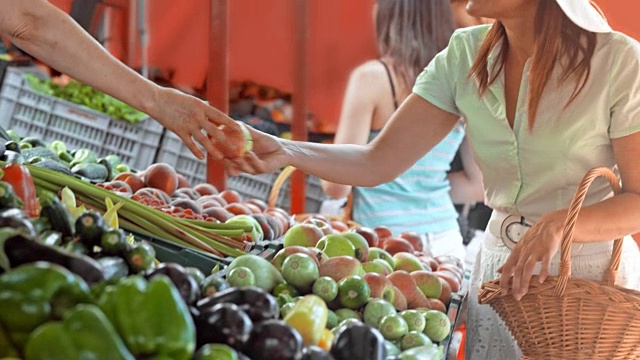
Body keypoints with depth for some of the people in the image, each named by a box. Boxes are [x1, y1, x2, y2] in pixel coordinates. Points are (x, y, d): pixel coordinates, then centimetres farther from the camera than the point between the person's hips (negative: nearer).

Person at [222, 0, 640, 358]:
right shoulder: (465, 55, -3)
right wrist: (286, 152, -23)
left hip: (592, 271, -4)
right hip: (501, 262, 4)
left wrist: (557, 225, -32)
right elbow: (378, 163, -6)